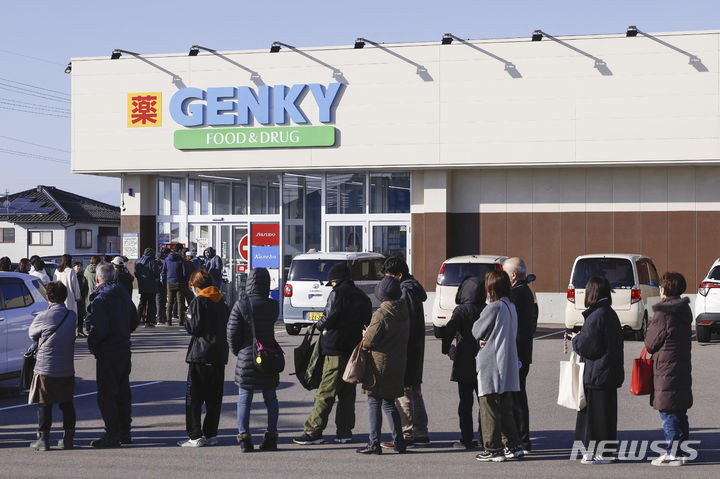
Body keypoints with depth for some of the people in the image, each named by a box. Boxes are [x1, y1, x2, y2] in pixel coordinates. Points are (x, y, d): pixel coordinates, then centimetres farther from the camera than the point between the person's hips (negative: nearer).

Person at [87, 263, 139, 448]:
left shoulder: (100, 299, -16)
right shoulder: (124, 295, 9)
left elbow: (99, 329, -23)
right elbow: (134, 321, 17)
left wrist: (92, 344, -6)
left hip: (107, 352, -8)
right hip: (124, 348, 8)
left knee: (106, 394, -3)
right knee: (122, 392, 15)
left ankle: (112, 434, -4)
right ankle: (124, 432, 22)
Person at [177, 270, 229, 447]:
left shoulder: (198, 302, -9)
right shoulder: (221, 302, 11)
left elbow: (194, 327, -14)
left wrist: (187, 319, 5)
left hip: (200, 355, -6)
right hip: (220, 355, 7)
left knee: (193, 397, -2)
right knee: (214, 398, 11)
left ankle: (195, 437, -5)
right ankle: (211, 434, 13)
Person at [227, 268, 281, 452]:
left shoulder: (241, 304, -11)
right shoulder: (273, 306, -3)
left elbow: (232, 332, -8)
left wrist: (237, 351, 7)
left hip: (247, 357, -2)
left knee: (244, 399, 4)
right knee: (270, 399, 12)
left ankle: (243, 435, -1)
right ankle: (271, 435, 13)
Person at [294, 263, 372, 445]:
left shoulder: (338, 293, -8)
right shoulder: (362, 297, 15)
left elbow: (330, 318, -15)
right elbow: (367, 322, 16)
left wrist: (320, 325, 3)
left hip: (336, 350, -7)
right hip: (355, 350, 8)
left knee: (326, 392, -7)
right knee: (347, 393, 12)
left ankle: (313, 432, -6)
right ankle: (344, 432, 12)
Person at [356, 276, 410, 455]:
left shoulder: (381, 314, -17)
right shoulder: (404, 312, 6)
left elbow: (370, 341, -18)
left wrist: (365, 337, 6)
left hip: (380, 363, -7)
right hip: (398, 363, 7)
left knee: (374, 402, 0)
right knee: (389, 402, 16)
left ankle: (374, 443, 0)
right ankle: (399, 441, 15)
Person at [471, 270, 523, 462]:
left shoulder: (494, 307, -16)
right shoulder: (511, 306, 10)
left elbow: (476, 331, -9)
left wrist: (480, 338, 13)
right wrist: (485, 339, -1)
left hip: (491, 366, -8)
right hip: (508, 365, 8)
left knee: (489, 409, -1)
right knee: (505, 409, 15)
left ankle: (493, 449, 1)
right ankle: (513, 446, 17)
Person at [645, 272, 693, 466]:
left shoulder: (664, 314, -16)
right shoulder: (684, 311, 11)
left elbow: (650, 343, -10)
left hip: (666, 370, -8)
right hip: (682, 368, 9)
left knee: (668, 413, -4)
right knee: (679, 413, 14)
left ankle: (673, 453, -4)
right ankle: (682, 450, 20)